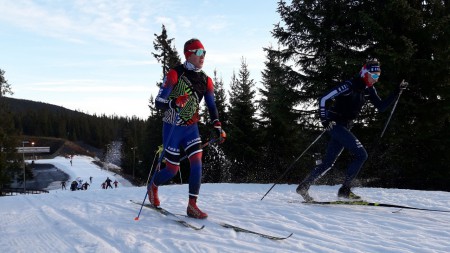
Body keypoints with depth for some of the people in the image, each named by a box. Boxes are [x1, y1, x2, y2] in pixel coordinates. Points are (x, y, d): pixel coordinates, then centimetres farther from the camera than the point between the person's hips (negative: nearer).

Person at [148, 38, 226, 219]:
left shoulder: (206, 80, 4)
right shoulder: (175, 74, -14)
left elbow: (211, 106, 10)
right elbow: (158, 102, -15)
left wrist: (217, 127, -4)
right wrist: (173, 103, -36)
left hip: (191, 128, 5)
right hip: (173, 127, -5)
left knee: (197, 162, -12)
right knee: (172, 170, 1)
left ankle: (192, 206, -5)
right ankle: (153, 186, 33)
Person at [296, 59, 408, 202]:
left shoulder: (369, 89, 7)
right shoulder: (350, 86, -18)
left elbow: (381, 107, 10)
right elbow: (324, 99, -18)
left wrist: (397, 92, 2)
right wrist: (324, 119, -23)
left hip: (345, 127, 8)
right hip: (335, 124, -8)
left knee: (328, 163, 10)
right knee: (361, 155, -16)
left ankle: (304, 186, 20)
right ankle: (345, 189, -8)